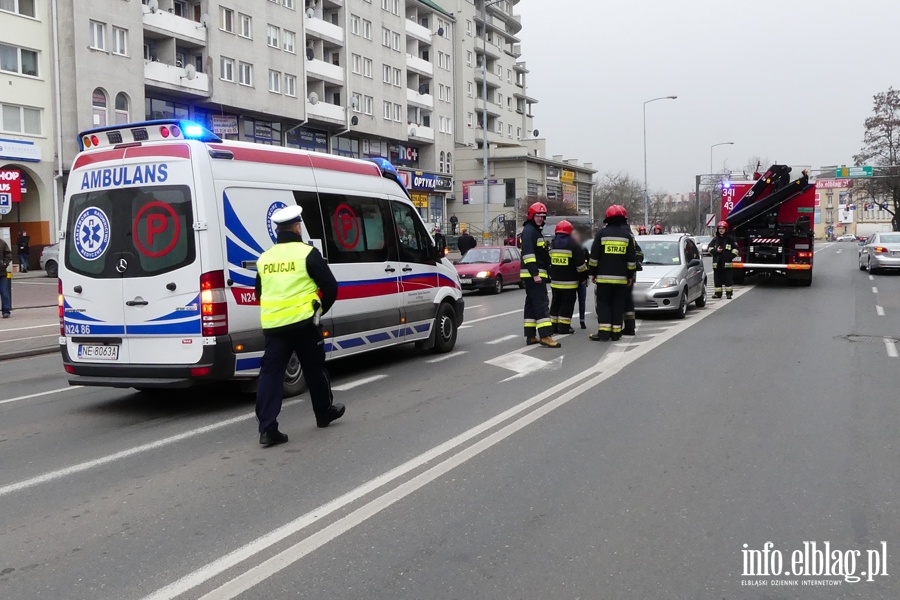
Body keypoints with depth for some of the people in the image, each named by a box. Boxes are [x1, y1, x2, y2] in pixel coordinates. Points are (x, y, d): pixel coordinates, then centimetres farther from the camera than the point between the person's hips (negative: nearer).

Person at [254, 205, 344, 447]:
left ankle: (267, 428, -3)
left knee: (271, 374, 3)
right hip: (302, 323, -4)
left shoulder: (264, 258, 11)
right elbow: (330, 287, -5)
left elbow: (259, 293, 21)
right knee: (314, 369, 14)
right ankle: (324, 413, 31)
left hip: (272, 325, 4)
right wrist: (321, 308, 12)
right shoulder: (308, 253, -6)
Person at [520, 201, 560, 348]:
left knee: (531, 303, 10)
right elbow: (528, 253, -22)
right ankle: (545, 336, -20)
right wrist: (535, 274, -26)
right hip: (533, 274, -11)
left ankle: (530, 336, 14)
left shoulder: (536, 231, 22)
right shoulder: (529, 230, -11)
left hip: (536, 274, 11)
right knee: (541, 303, -15)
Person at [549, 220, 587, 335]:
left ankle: (554, 325, 14)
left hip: (555, 280, 5)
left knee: (555, 303, 13)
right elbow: (580, 263, -9)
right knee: (567, 304, 1)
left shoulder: (552, 244, 9)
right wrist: (584, 275, 3)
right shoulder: (573, 244, -8)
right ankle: (564, 326, -1)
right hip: (569, 281, -5)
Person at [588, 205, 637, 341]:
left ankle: (604, 331, -5)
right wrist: (630, 275, 11)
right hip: (621, 277, 2)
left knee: (603, 303, 3)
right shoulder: (627, 235, 3)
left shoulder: (601, 233, -1)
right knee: (618, 304, 6)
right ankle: (616, 333, 5)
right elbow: (631, 259, 3)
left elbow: (594, 256, -2)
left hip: (604, 276, -1)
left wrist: (593, 273, 8)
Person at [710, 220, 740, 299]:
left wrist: (731, 256, -10)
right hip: (717, 263, 4)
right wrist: (716, 250, -7)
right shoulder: (715, 239, 10)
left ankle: (729, 293, 3)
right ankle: (718, 293, 13)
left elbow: (735, 248, 2)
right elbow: (710, 248, 13)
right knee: (717, 278, 6)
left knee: (728, 278, -2)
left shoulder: (730, 238, 1)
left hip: (727, 263, -3)